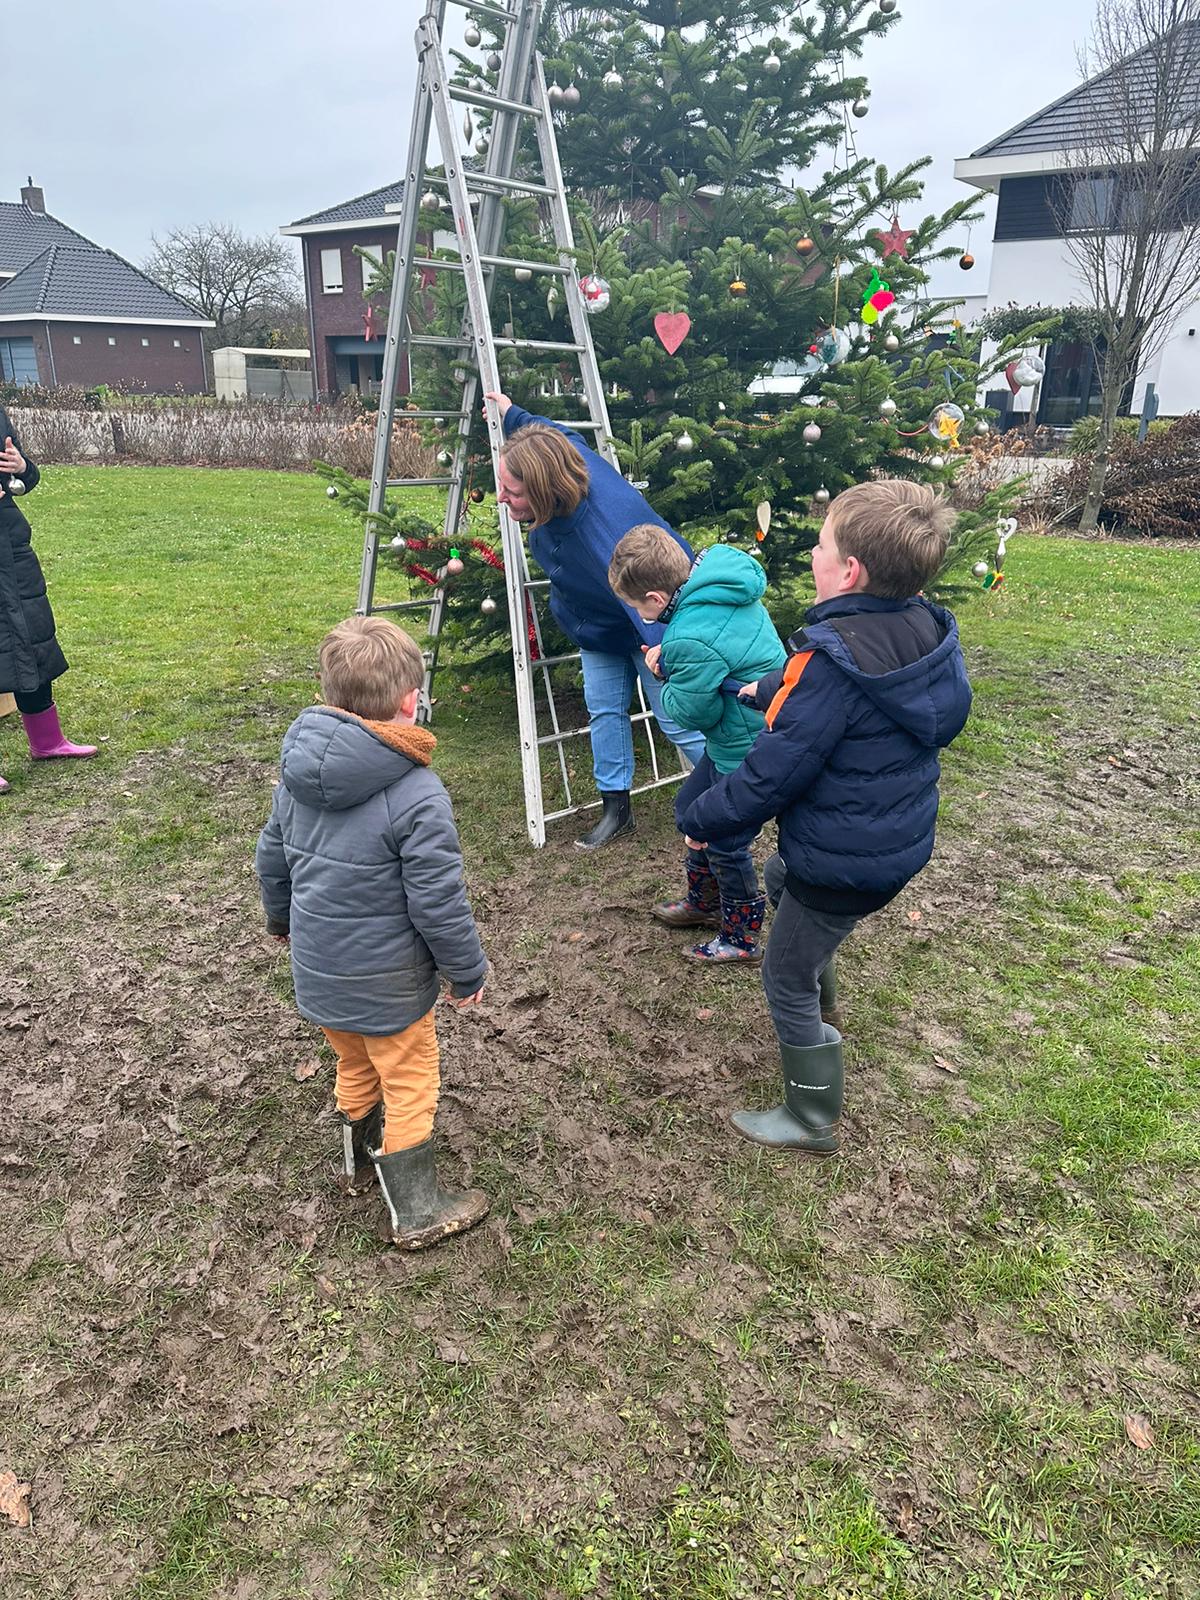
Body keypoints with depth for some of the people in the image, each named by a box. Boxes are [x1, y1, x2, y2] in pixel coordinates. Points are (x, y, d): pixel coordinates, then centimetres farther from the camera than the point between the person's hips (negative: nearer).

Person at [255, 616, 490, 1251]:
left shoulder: (298, 768, -5)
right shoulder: (417, 795, -27)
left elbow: (271, 856, 8)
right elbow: (438, 902, -22)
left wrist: (281, 917, 27)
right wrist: (468, 971, -6)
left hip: (315, 971, 7)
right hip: (387, 983, -6)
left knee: (356, 1068, 29)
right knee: (409, 1085, 14)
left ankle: (359, 1161, 51)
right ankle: (417, 1211, 29)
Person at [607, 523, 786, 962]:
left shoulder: (692, 640, -32)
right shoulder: (721, 574, -4)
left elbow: (693, 713, -20)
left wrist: (667, 677, -3)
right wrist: (670, 656, -1)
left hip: (749, 752, -10)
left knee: (725, 844, 8)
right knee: (691, 808, 24)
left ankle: (741, 939, 30)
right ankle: (704, 903, 44)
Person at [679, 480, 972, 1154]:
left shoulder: (834, 661, -31)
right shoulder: (925, 630, -5)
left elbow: (771, 776, -26)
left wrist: (701, 819, -9)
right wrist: (769, 689, 28)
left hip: (845, 859, -9)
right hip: (900, 838, 9)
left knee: (788, 981, 11)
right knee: (780, 878, 34)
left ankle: (813, 1120, 27)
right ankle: (817, 1015, 51)